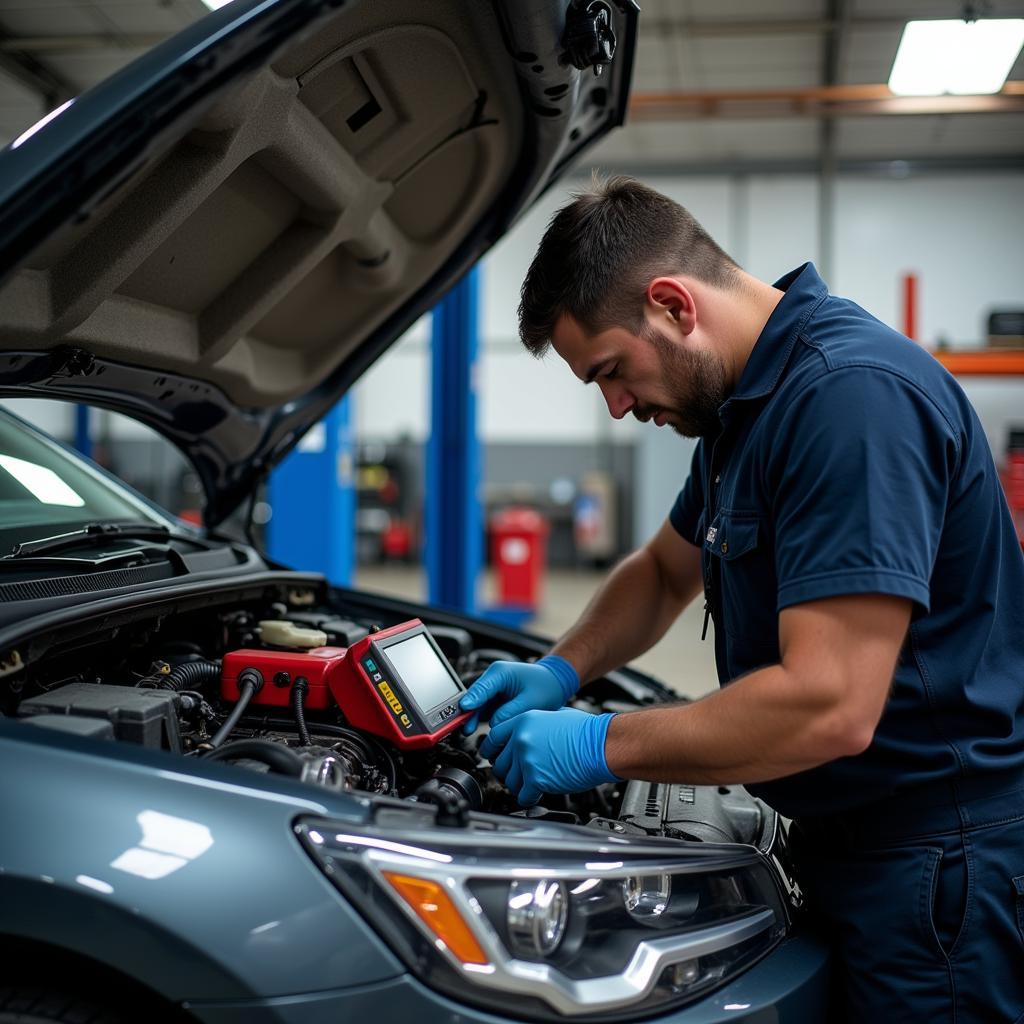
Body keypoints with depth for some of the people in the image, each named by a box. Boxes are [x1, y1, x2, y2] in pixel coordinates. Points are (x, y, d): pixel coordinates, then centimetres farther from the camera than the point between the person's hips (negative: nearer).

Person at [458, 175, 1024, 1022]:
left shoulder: (851, 392, -25)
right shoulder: (749, 399, 8)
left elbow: (830, 706, -30)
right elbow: (665, 571, 22)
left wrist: (601, 745, -21)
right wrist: (561, 673, 5)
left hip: (942, 863, -9)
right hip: (854, 844, 9)